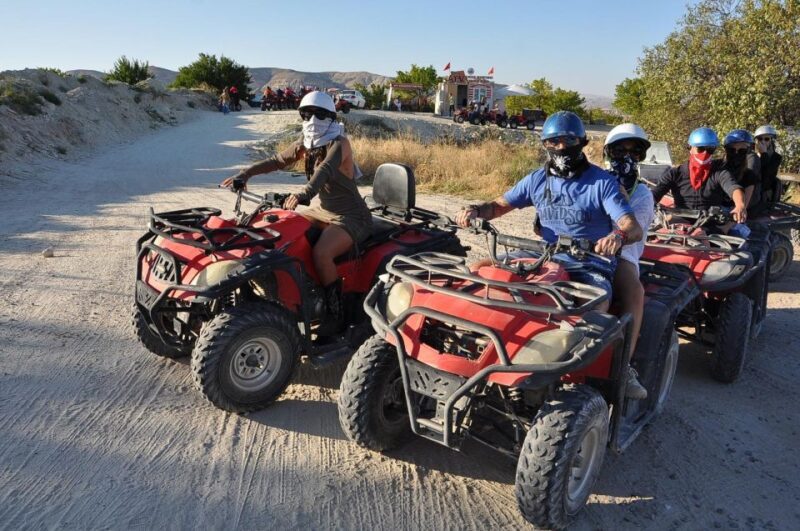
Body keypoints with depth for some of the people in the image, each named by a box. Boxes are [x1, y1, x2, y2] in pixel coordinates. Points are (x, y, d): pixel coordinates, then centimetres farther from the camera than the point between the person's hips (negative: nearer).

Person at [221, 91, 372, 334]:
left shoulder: (339, 143, -17)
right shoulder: (306, 144, 6)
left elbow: (326, 169, -37)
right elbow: (277, 161, 4)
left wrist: (304, 194, -55)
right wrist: (245, 174, -12)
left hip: (352, 216, -8)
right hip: (324, 210, 9)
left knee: (321, 253, -31)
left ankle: (335, 314, -14)